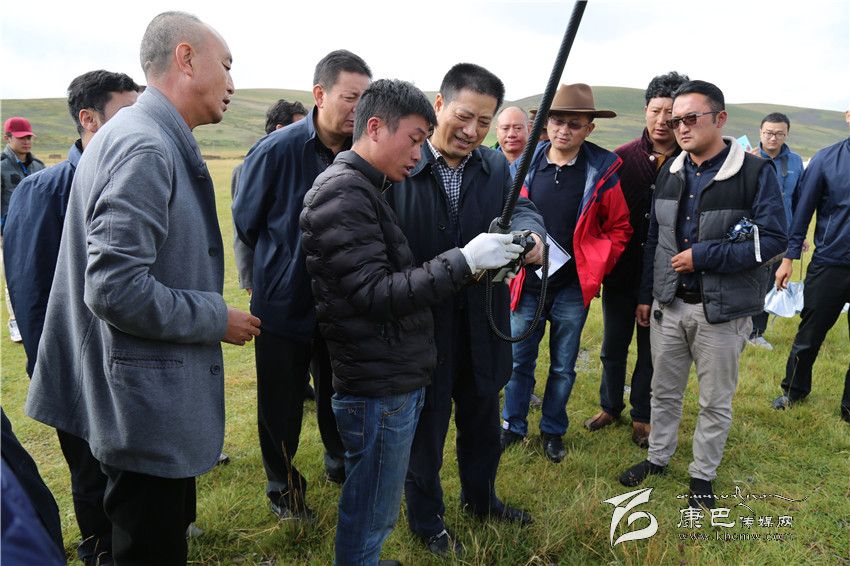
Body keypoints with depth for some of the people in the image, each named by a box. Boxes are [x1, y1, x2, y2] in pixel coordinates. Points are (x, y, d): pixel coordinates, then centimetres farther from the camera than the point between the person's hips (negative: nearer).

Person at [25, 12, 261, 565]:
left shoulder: (151, 139, 11)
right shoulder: (145, 148, -21)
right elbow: (115, 288, -28)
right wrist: (216, 318, -16)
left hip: (154, 402, 10)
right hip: (151, 410, -10)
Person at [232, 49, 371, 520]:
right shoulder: (277, 150, -16)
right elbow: (246, 221, -2)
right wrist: (283, 264, 8)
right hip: (284, 303, -2)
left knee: (339, 397, 20)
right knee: (282, 406, 12)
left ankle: (340, 463, 46)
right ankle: (282, 486, 36)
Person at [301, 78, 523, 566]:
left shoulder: (367, 189, 14)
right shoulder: (342, 192, -17)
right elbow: (376, 294, -23)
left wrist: (475, 262, 2)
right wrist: (465, 260, -23)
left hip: (397, 382, 10)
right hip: (378, 391, -10)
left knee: (377, 514, 24)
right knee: (370, 521, 8)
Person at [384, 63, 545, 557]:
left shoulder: (496, 167, 3)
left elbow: (521, 207, -11)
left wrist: (531, 234, -33)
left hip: (482, 325, 5)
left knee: (483, 420, 24)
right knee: (425, 427, 16)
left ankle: (481, 498, 51)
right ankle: (426, 518, 40)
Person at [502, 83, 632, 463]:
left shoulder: (603, 171, -6)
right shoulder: (526, 165, -1)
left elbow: (619, 229, 1)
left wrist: (594, 270, -7)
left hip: (572, 289, -1)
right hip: (527, 285, 1)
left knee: (563, 367, 13)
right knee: (518, 361, 12)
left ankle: (553, 430, 33)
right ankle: (513, 427, 31)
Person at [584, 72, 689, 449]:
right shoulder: (621, 158, -5)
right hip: (622, 272, 1)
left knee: (651, 351, 14)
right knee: (613, 347, 16)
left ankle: (641, 416, 34)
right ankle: (610, 406, 38)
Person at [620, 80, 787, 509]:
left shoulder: (755, 172, -11)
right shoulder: (669, 173, 5)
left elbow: (772, 241, -16)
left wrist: (702, 256, -19)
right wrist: (645, 295, 12)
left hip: (721, 310, -4)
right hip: (668, 304, 4)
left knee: (716, 400, 11)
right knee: (664, 390, 17)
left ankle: (703, 475, 29)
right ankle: (658, 457, 36)